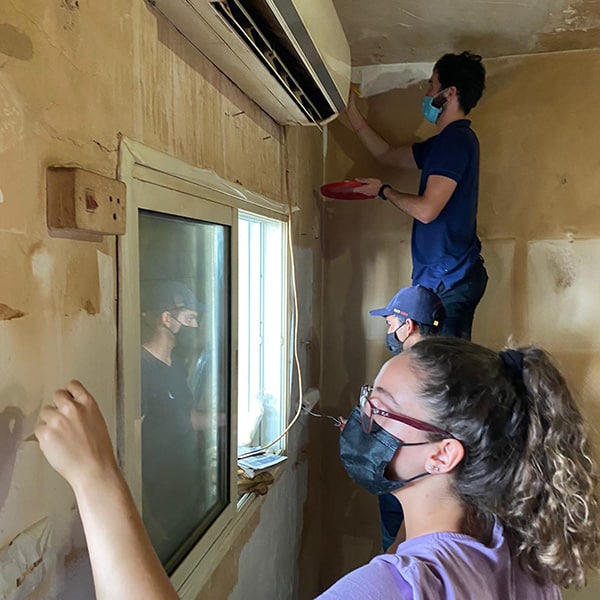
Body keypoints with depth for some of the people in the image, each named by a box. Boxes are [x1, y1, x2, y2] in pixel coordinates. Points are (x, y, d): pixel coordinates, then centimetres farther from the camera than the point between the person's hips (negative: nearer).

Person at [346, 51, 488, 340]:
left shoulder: (456, 140, -12)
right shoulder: (445, 142, 19)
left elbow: (426, 209, -20)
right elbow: (387, 154, 30)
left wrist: (384, 190, -2)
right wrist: (351, 111, 30)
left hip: (448, 277, -10)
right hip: (446, 276, 10)